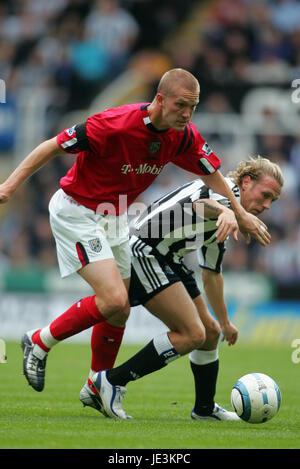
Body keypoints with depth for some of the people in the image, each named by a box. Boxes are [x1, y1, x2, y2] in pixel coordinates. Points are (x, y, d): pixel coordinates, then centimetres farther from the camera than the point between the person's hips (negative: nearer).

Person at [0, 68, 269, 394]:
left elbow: (212, 173, 10)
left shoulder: (183, 136, -9)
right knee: (113, 299, -19)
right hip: (76, 211, -7)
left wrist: (239, 214, 8)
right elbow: (53, 147, -21)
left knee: (120, 311, 10)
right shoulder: (115, 125, -29)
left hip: (114, 217, 8)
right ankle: (39, 343, -1)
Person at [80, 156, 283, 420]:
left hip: (169, 261, 11)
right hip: (144, 253, -11)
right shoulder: (228, 189, -9)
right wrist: (228, 213, -59)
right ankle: (110, 382, -14)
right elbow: (200, 203, -36)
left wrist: (225, 322, 43)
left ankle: (205, 408, 33)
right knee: (193, 334, -17)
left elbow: (211, 272, 35)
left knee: (210, 332, 15)